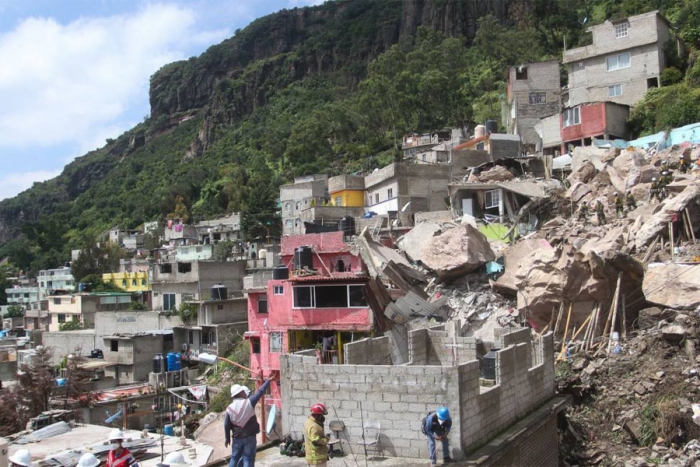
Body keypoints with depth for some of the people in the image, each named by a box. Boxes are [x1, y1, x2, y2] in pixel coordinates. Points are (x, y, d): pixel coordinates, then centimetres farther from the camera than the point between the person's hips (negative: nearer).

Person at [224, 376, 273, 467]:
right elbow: (259, 392, -6)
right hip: (250, 437, -3)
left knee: (234, 458, 17)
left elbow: (226, 425, 1)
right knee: (248, 459, 3)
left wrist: (227, 438, 14)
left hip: (237, 438, 3)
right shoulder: (248, 403, -14)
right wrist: (268, 380, 5)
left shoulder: (229, 408, -4)